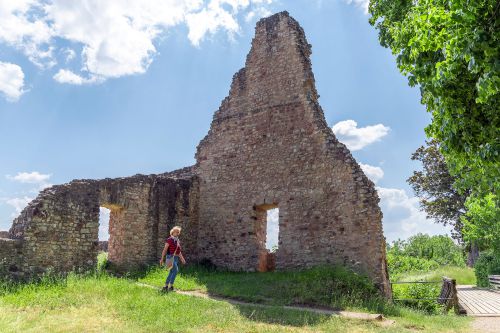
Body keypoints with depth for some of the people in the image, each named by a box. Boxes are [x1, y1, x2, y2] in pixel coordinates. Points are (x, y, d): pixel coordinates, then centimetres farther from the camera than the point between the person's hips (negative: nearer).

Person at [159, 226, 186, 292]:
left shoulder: (178, 240, 13)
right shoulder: (169, 240, -10)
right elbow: (165, 249, -12)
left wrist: (182, 258, 17)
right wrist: (162, 259, -16)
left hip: (176, 258, 8)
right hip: (171, 257, -8)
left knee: (171, 272, 10)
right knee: (175, 271, -16)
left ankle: (165, 287, 18)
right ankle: (170, 287, -10)